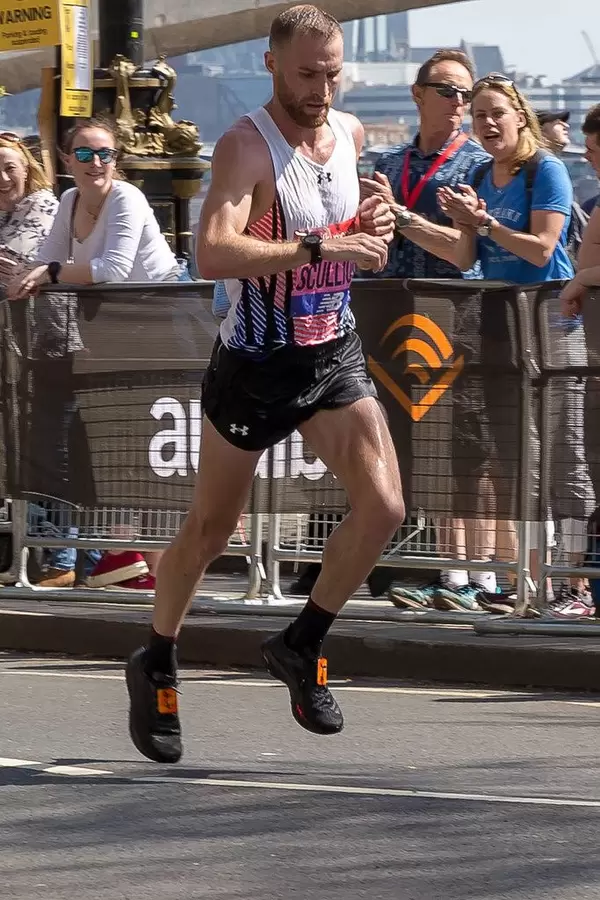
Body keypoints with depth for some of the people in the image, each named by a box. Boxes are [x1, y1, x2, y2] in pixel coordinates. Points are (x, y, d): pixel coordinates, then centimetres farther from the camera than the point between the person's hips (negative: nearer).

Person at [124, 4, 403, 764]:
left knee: (382, 506, -11)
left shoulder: (349, 134, 3)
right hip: (257, 363, -5)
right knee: (210, 529, 8)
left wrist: (367, 228, 1)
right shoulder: (246, 146, -19)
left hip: (334, 355, 5)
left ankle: (300, 647, 8)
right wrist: (320, 248, -38)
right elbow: (212, 253, -34)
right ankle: (156, 665, 30)